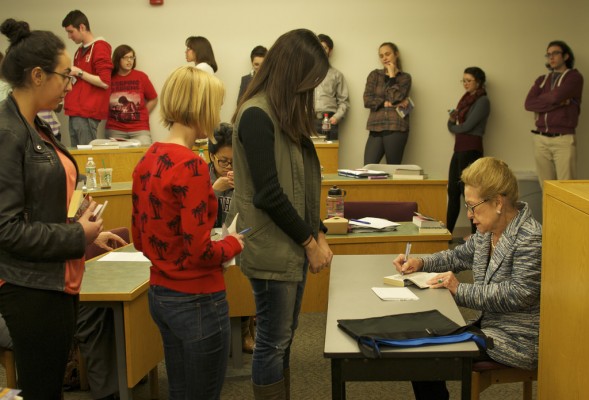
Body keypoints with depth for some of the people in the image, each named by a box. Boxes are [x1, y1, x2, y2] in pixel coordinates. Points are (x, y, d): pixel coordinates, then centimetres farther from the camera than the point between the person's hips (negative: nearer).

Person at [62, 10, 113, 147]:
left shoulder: (100, 48, -8)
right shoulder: (79, 51, 17)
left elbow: (104, 83, -15)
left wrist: (79, 72, -12)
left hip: (88, 114, -8)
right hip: (75, 112, 8)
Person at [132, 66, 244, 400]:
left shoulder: (148, 160, 5)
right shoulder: (191, 165, -21)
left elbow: (141, 238, 11)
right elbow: (199, 251, -23)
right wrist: (234, 244, -5)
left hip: (159, 294, 8)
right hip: (197, 300, -8)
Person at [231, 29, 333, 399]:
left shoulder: (288, 113, 13)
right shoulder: (256, 115, -15)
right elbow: (269, 194, -19)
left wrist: (318, 234, 5)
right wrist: (309, 242, -12)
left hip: (295, 245, 9)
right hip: (272, 250, -9)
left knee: (284, 338, 16)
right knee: (273, 341, 2)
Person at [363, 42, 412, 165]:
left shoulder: (405, 77, 9)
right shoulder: (374, 75, 15)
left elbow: (395, 98, -8)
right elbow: (367, 100, 3)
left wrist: (392, 75, -1)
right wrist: (387, 103, -8)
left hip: (396, 128, -2)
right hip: (376, 128, 2)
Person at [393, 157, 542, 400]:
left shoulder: (530, 238, -20)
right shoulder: (487, 231, 7)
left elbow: (519, 294, -26)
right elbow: (460, 256, 22)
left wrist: (459, 290, -21)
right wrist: (420, 263, 6)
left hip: (517, 342, -9)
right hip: (491, 326, 9)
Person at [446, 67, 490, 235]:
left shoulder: (482, 101, -8)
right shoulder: (466, 98, 16)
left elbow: (467, 126, -16)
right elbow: (453, 125, 14)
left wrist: (453, 126, 3)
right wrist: (452, 119, -8)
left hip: (471, 149, -8)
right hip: (459, 148, 8)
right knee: (453, 191, 8)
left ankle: (477, 234, 2)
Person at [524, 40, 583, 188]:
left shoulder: (574, 77, 2)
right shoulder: (541, 80, 18)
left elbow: (556, 96, -14)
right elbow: (529, 104, 1)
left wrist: (539, 100, 6)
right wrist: (558, 102, -7)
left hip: (564, 139, -5)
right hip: (541, 139, 5)